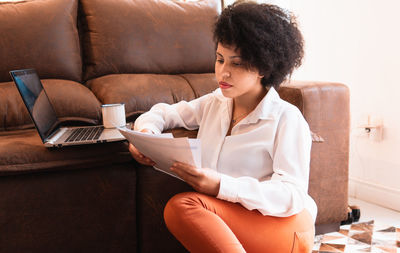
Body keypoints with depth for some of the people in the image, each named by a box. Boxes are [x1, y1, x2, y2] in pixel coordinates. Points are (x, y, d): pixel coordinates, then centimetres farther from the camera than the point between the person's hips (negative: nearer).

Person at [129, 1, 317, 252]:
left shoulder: (287, 119, -5)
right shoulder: (215, 103, 15)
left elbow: (292, 196, -14)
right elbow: (163, 113, 25)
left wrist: (221, 186, -27)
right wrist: (145, 132, -1)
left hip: (284, 228, -5)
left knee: (182, 206, -30)